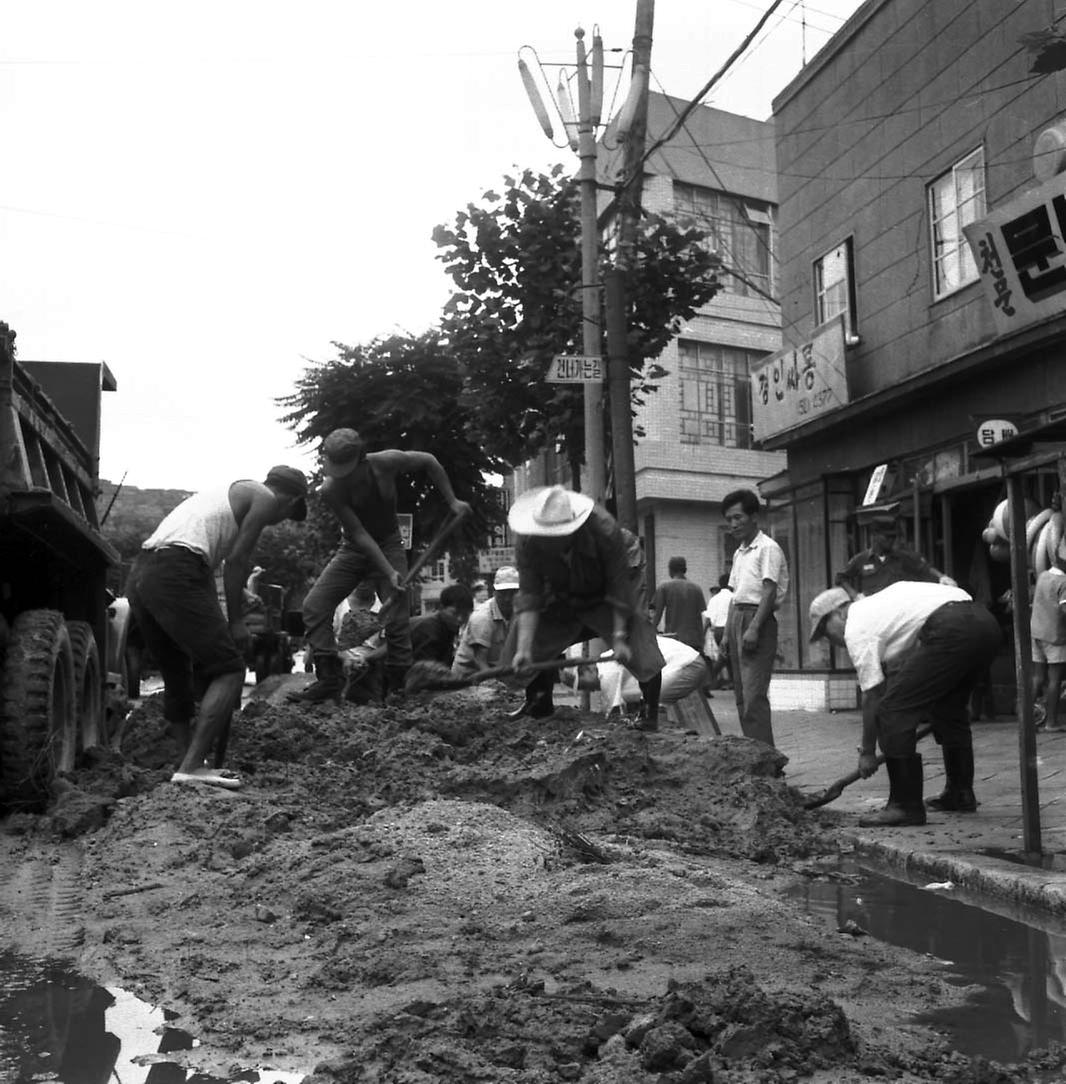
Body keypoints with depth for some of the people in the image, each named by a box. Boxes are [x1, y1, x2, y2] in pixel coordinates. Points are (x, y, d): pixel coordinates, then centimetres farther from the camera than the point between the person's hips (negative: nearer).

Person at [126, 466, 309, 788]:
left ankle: (189, 761, 23)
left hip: (140, 573, 9)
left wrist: (217, 624, 30)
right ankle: (191, 767, -12)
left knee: (177, 677, 19)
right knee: (229, 671, -5)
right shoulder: (265, 498, 8)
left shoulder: (231, 492, 32)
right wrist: (236, 621, 4)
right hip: (175, 575, -9)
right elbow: (236, 560, -2)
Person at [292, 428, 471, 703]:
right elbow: (359, 534, -24)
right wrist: (389, 572, -31)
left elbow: (429, 461, -4)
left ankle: (397, 685, 0)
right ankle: (329, 679, -9)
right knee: (314, 605, -12)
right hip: (353, 549, 1)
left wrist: (452, 501, -6)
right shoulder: (330, 490, -24)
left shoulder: (387, 462, -23)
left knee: (397, 615, -11)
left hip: (388, 545, -1)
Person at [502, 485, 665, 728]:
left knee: (641, 650, -20)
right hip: (560, 601, 3)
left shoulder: (604, 529, -36)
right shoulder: (527, 544, -28)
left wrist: (619, 637, -30)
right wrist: (523, 648, -34)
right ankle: (539, 704, 20)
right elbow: (529, 596, -26)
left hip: (605, 599, -3)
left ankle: (651, 714, 1)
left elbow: (620, 587, -27)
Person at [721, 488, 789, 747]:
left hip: (758, 618, -9)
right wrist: (728, 632, 15)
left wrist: (754, 628, -21)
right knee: (741, 695, 8)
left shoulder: (768, 548, -6)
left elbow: (770, 591, -13)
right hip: (737, 618, 9)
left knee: (754, 695, -14)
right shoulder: (739, 553, 20)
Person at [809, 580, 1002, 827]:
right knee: (949, 709, 28)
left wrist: (867, 752, 13)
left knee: (892, 710, -4)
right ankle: (960, 795, 35)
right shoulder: (874, 606, 31)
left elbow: (872, 696, 4)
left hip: (952, 631, -10)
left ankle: (905, 806, -1)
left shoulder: (856, 629, 4)